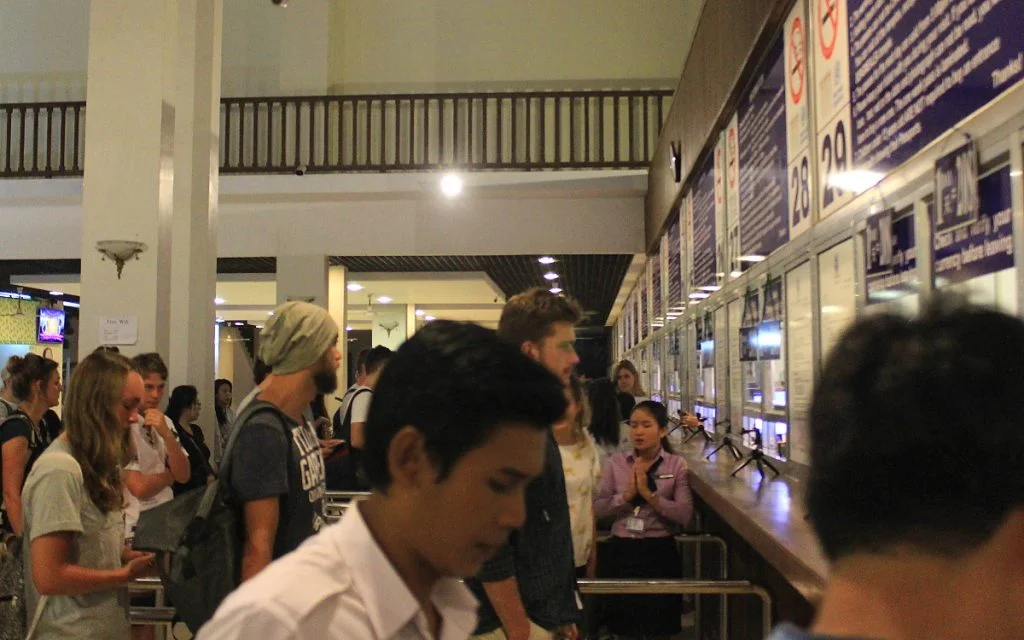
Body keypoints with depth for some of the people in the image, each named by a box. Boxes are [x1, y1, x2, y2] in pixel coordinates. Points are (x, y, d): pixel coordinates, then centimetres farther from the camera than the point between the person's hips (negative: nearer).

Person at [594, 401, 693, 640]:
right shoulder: (616, 463, 2)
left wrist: (649, 494, -19)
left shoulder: (677, 465, -3)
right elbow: (598, 508, -5)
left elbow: (685, 515, -13)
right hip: (621, 550, 2)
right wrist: (628, 494, -17)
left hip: (660, 551, -1)